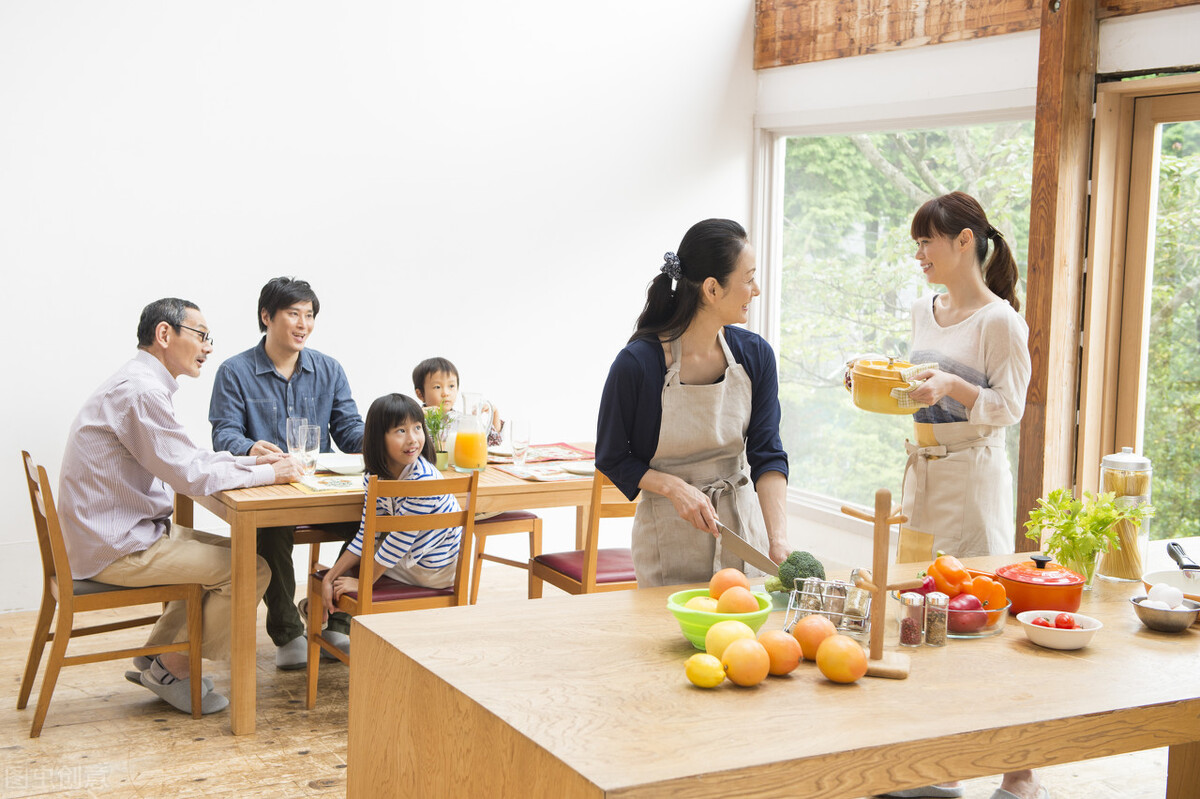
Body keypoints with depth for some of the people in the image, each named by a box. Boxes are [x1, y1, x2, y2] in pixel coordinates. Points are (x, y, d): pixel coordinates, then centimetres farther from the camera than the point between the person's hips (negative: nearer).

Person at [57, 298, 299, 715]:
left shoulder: (140, 383, 13)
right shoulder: (140, 391, -21)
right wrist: (267, 474, -11)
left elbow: (186, 458, 20)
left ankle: (155, 656, 21)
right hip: (116, 550, -11)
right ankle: (172, 669, 4)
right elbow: (191, 476, -23)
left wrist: (252, 460, 8)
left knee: (230, 552, 20)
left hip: (121, 532, 11)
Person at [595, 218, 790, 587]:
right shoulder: (637, 363, -18)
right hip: (670, 538, -4)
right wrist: (674, 487, -22)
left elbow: (767, 453, -8)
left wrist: (778, 538, -21)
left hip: (743, 524, 4)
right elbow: (611, 458, -7)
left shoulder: (755, 354, -5)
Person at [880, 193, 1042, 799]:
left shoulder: (999, 320, -11)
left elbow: (1008, 408, -11)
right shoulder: (924, 311, 12)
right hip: (922, 469, 8)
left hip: (974, 475, -8)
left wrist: (951, 386, -26)